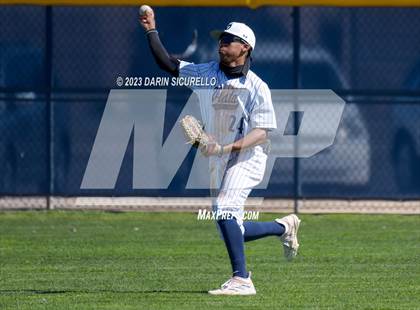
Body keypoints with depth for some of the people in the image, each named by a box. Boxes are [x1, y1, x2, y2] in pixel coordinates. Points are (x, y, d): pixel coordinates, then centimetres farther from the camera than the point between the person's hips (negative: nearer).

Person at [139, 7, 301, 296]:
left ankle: (241, 280, -30)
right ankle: (284, 226, 36)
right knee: (232, 230, 11)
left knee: (224, 208, -28)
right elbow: (168, 63, 5)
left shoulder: (257, 87, -11)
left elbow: (261, 133, -17)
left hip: (248, 156, -7)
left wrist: (226, 147, -30)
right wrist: (151, 31, -6)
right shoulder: (209, 73, 5)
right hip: (222, 162, 7)